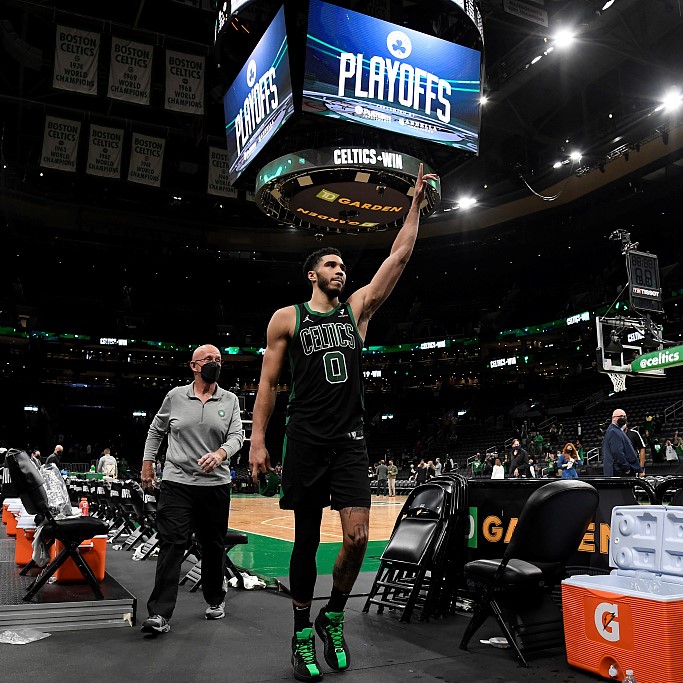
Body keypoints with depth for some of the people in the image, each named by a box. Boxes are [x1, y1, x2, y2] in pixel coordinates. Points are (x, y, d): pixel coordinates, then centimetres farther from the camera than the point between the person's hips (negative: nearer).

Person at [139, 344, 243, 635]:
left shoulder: (230, 400, 5)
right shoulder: (175, 396, 4)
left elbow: (236, 436, -3)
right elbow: (155, 430, 16)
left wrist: (221, 453, -24)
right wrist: (147, 463, 11)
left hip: (216, 484, 2)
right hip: (177, 482, -1)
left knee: (214, 546, 12)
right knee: (171, 545, -7)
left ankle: (215, 600, 32)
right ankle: (160, 613, -4)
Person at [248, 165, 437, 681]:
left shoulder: (357, 309, 12)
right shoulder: (287, 318, 5)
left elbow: (399, 257, 8)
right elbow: (268, 381, 3)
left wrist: (415, 203, 5)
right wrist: (258, 439, -4)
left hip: (350, 441, 2)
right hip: (306, 440, -2)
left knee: (357, 538, -6)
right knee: (306, 541, 6)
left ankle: (333, 618, 19)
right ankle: (302, 633, 22)